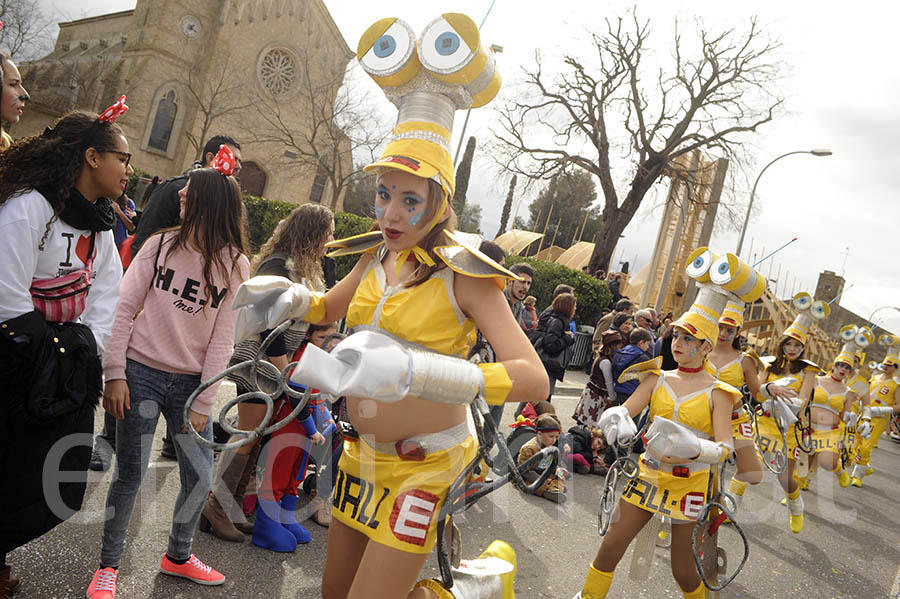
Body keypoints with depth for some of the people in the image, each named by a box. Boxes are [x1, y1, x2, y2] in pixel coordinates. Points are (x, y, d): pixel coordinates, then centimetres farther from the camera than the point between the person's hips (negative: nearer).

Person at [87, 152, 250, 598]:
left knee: (201, 478, 6)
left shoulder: (236, 265, -2)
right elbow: (124, 309, -2)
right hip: (141, 373, -1)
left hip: (190, 382, 1)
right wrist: (114, 373, -9)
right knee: (131, 475, 2)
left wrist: (203, 402, -6)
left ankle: (178, 556, 32)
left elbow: (222, 339, -4)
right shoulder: (161, 245, -2)